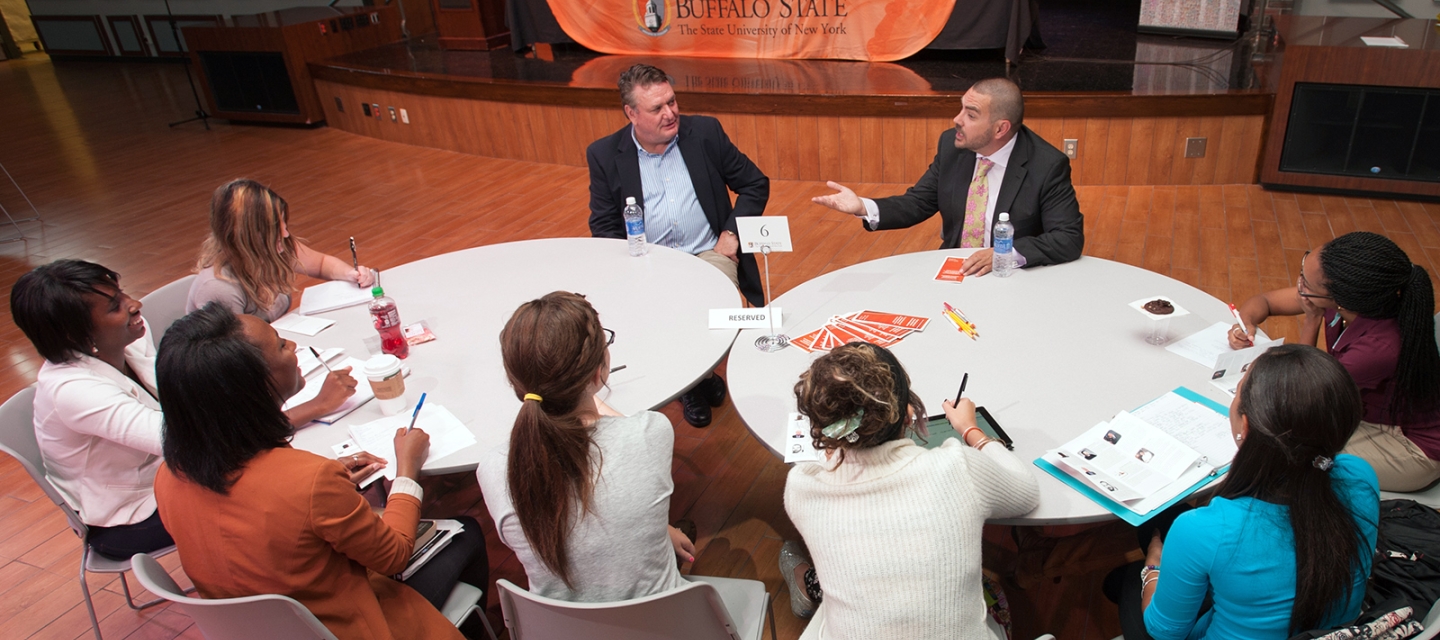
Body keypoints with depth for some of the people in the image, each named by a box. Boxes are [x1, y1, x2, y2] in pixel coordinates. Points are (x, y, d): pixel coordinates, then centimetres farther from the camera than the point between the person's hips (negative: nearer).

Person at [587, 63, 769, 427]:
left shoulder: (706, 132, 2)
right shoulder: (605, 155, 2)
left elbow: (755, 185, 9)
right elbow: (603, 226, 6)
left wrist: (732, 233, -3)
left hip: (709, 254, 0)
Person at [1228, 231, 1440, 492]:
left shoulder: (1379, 347, -38)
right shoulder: (1345, 294, -18)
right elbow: (1263, 301, -1)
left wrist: (1311, 321, -25)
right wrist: (1246, 323, -24)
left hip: (1412, 446, -7)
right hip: (1363, 407, 7)